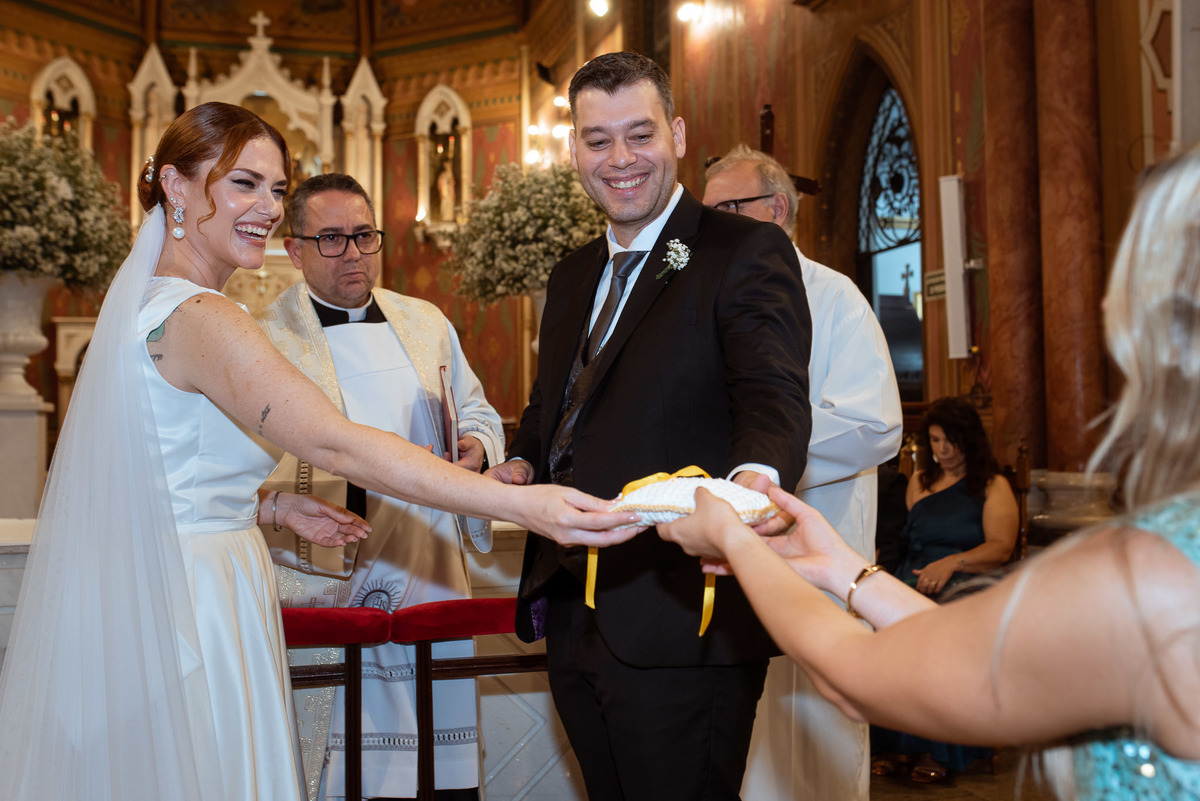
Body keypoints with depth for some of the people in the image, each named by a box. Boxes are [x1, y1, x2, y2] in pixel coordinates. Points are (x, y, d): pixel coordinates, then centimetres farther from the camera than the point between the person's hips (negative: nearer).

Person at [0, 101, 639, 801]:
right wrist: (523, 504, -38)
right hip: (191, 608, -10)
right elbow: (337, 445, -32)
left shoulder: (145, 304, 11)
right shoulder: (200, 319, -21)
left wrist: (271, 507, 8)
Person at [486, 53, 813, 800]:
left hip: (680, 622, -7)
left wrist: (754, 478, -41)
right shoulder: (573, 276, 17)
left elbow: (774, 395, -20)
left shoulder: (748, 252, -6)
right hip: (573, 617, 8)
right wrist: (521, 465, 4)